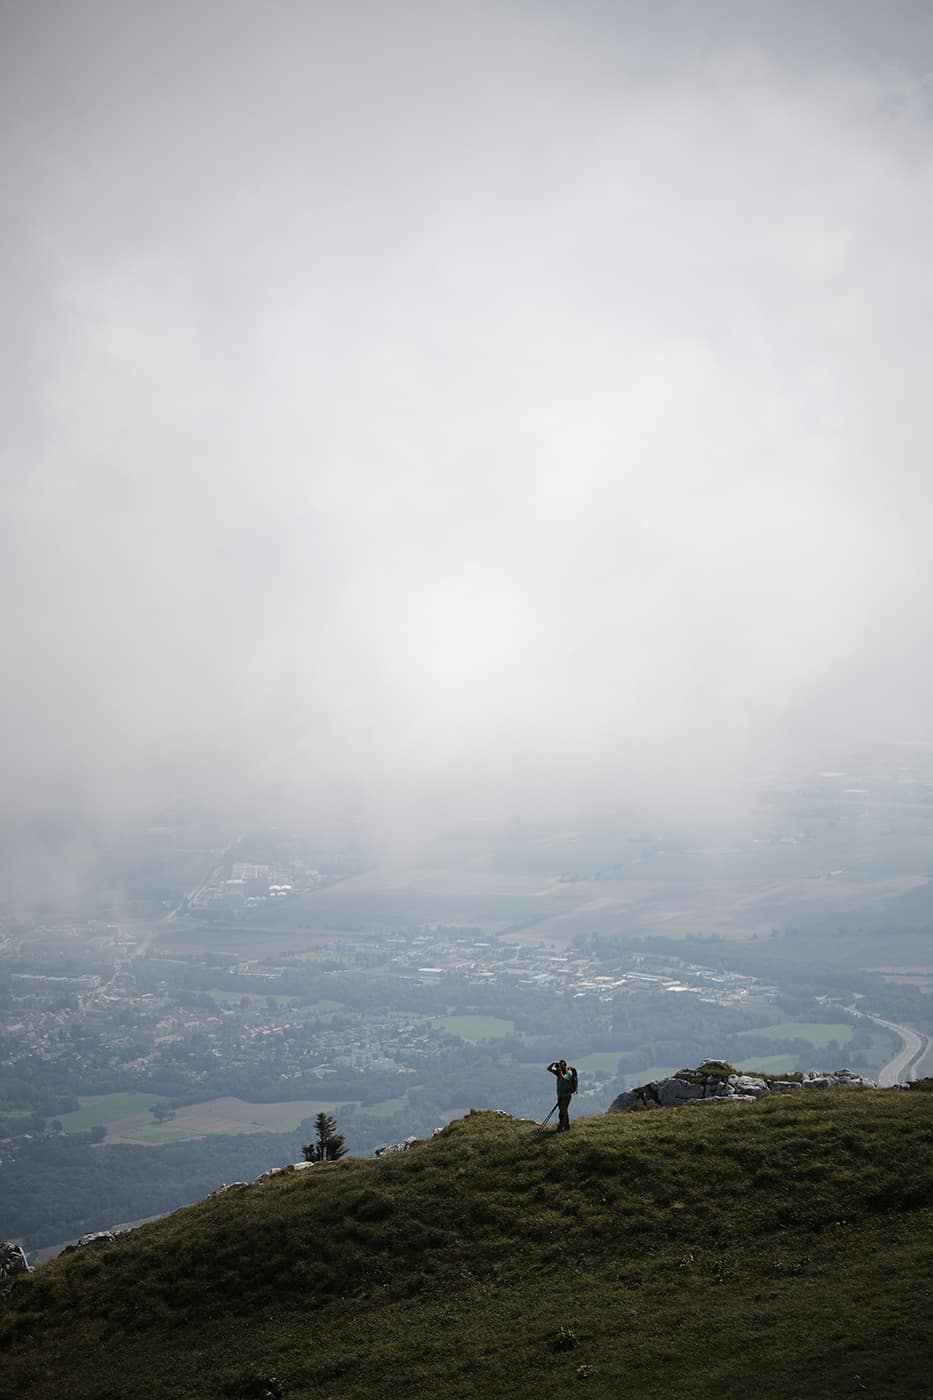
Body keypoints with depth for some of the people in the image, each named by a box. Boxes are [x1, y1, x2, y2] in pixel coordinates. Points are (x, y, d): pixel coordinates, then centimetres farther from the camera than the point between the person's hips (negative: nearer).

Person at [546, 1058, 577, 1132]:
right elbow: (548, 1069, 2)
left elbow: (563, 1079, -37)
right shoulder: (558, 1072, 2)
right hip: (560, 1095, 8)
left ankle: (560, 1128, -4)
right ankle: (566, 1126, 28)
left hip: (566, 1096, -8)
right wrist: (553, 1063, -15)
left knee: (562, 1112, -8)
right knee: (564, 1111, 17)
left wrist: (559, 1070, -30)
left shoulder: (569, 1073, -19)